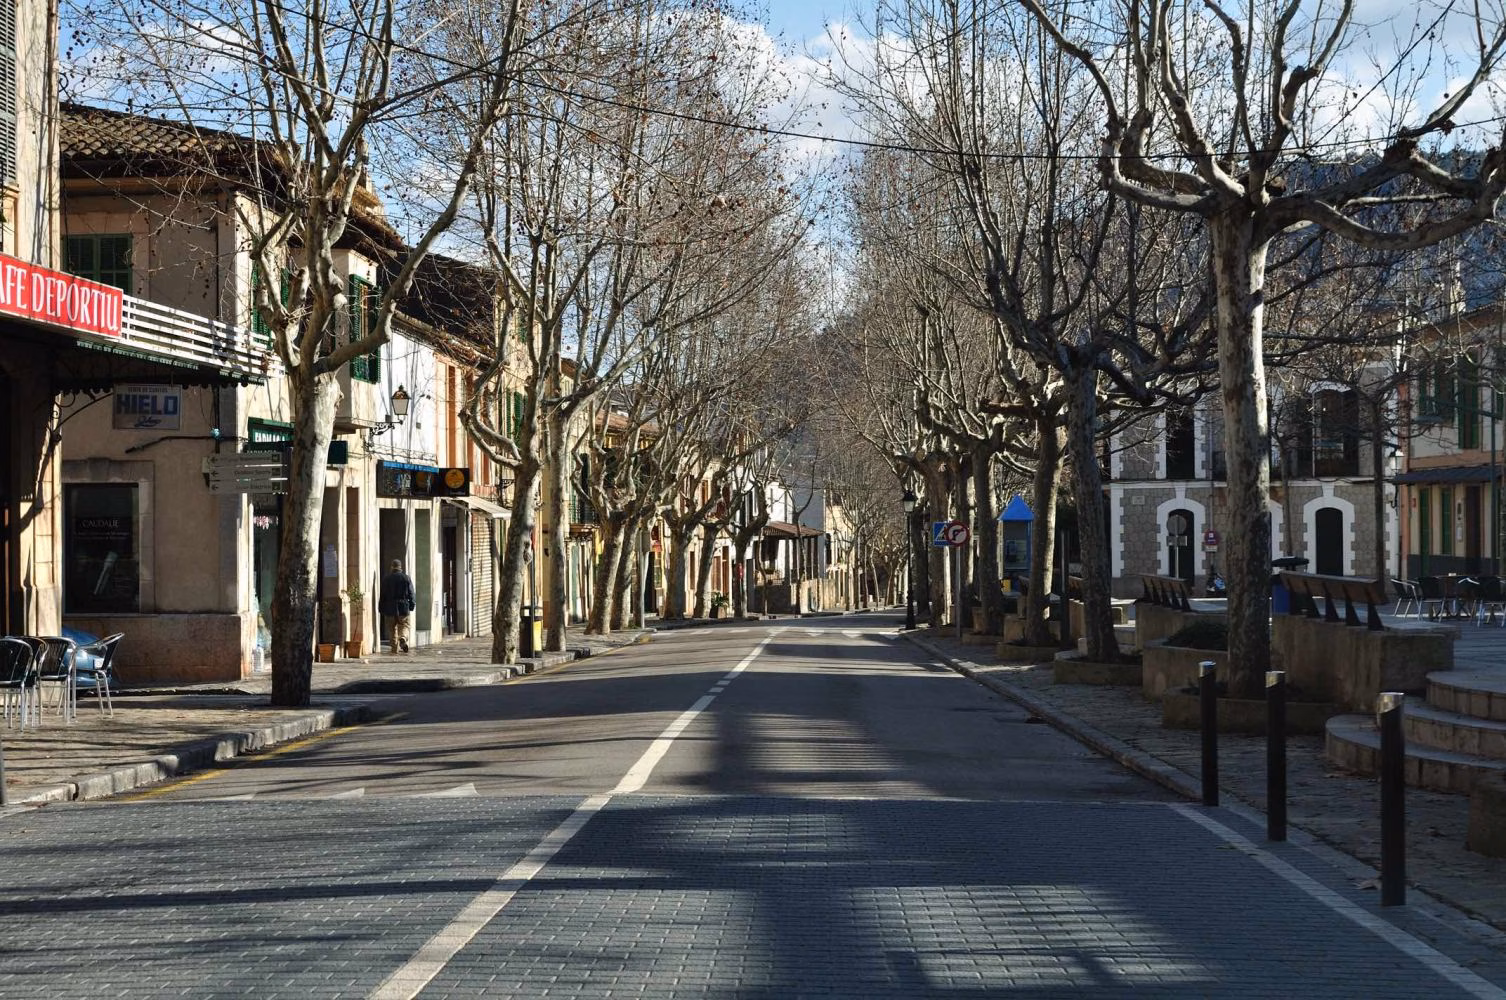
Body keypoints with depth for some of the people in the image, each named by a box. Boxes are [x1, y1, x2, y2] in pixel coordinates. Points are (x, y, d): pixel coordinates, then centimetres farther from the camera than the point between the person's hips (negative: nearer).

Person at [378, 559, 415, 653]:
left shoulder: (386, 578, -1)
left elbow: (382, 595, 1)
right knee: (404, 626, 7)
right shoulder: (407, 578, -1)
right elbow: (411, 593, -1)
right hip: (404, 607, 0)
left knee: (393, 628, 9)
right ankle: (403, 638, -22)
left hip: (390, 607, 1)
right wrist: (411, 606, 6)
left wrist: (381, 608, 7)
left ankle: (395, 648, 9)